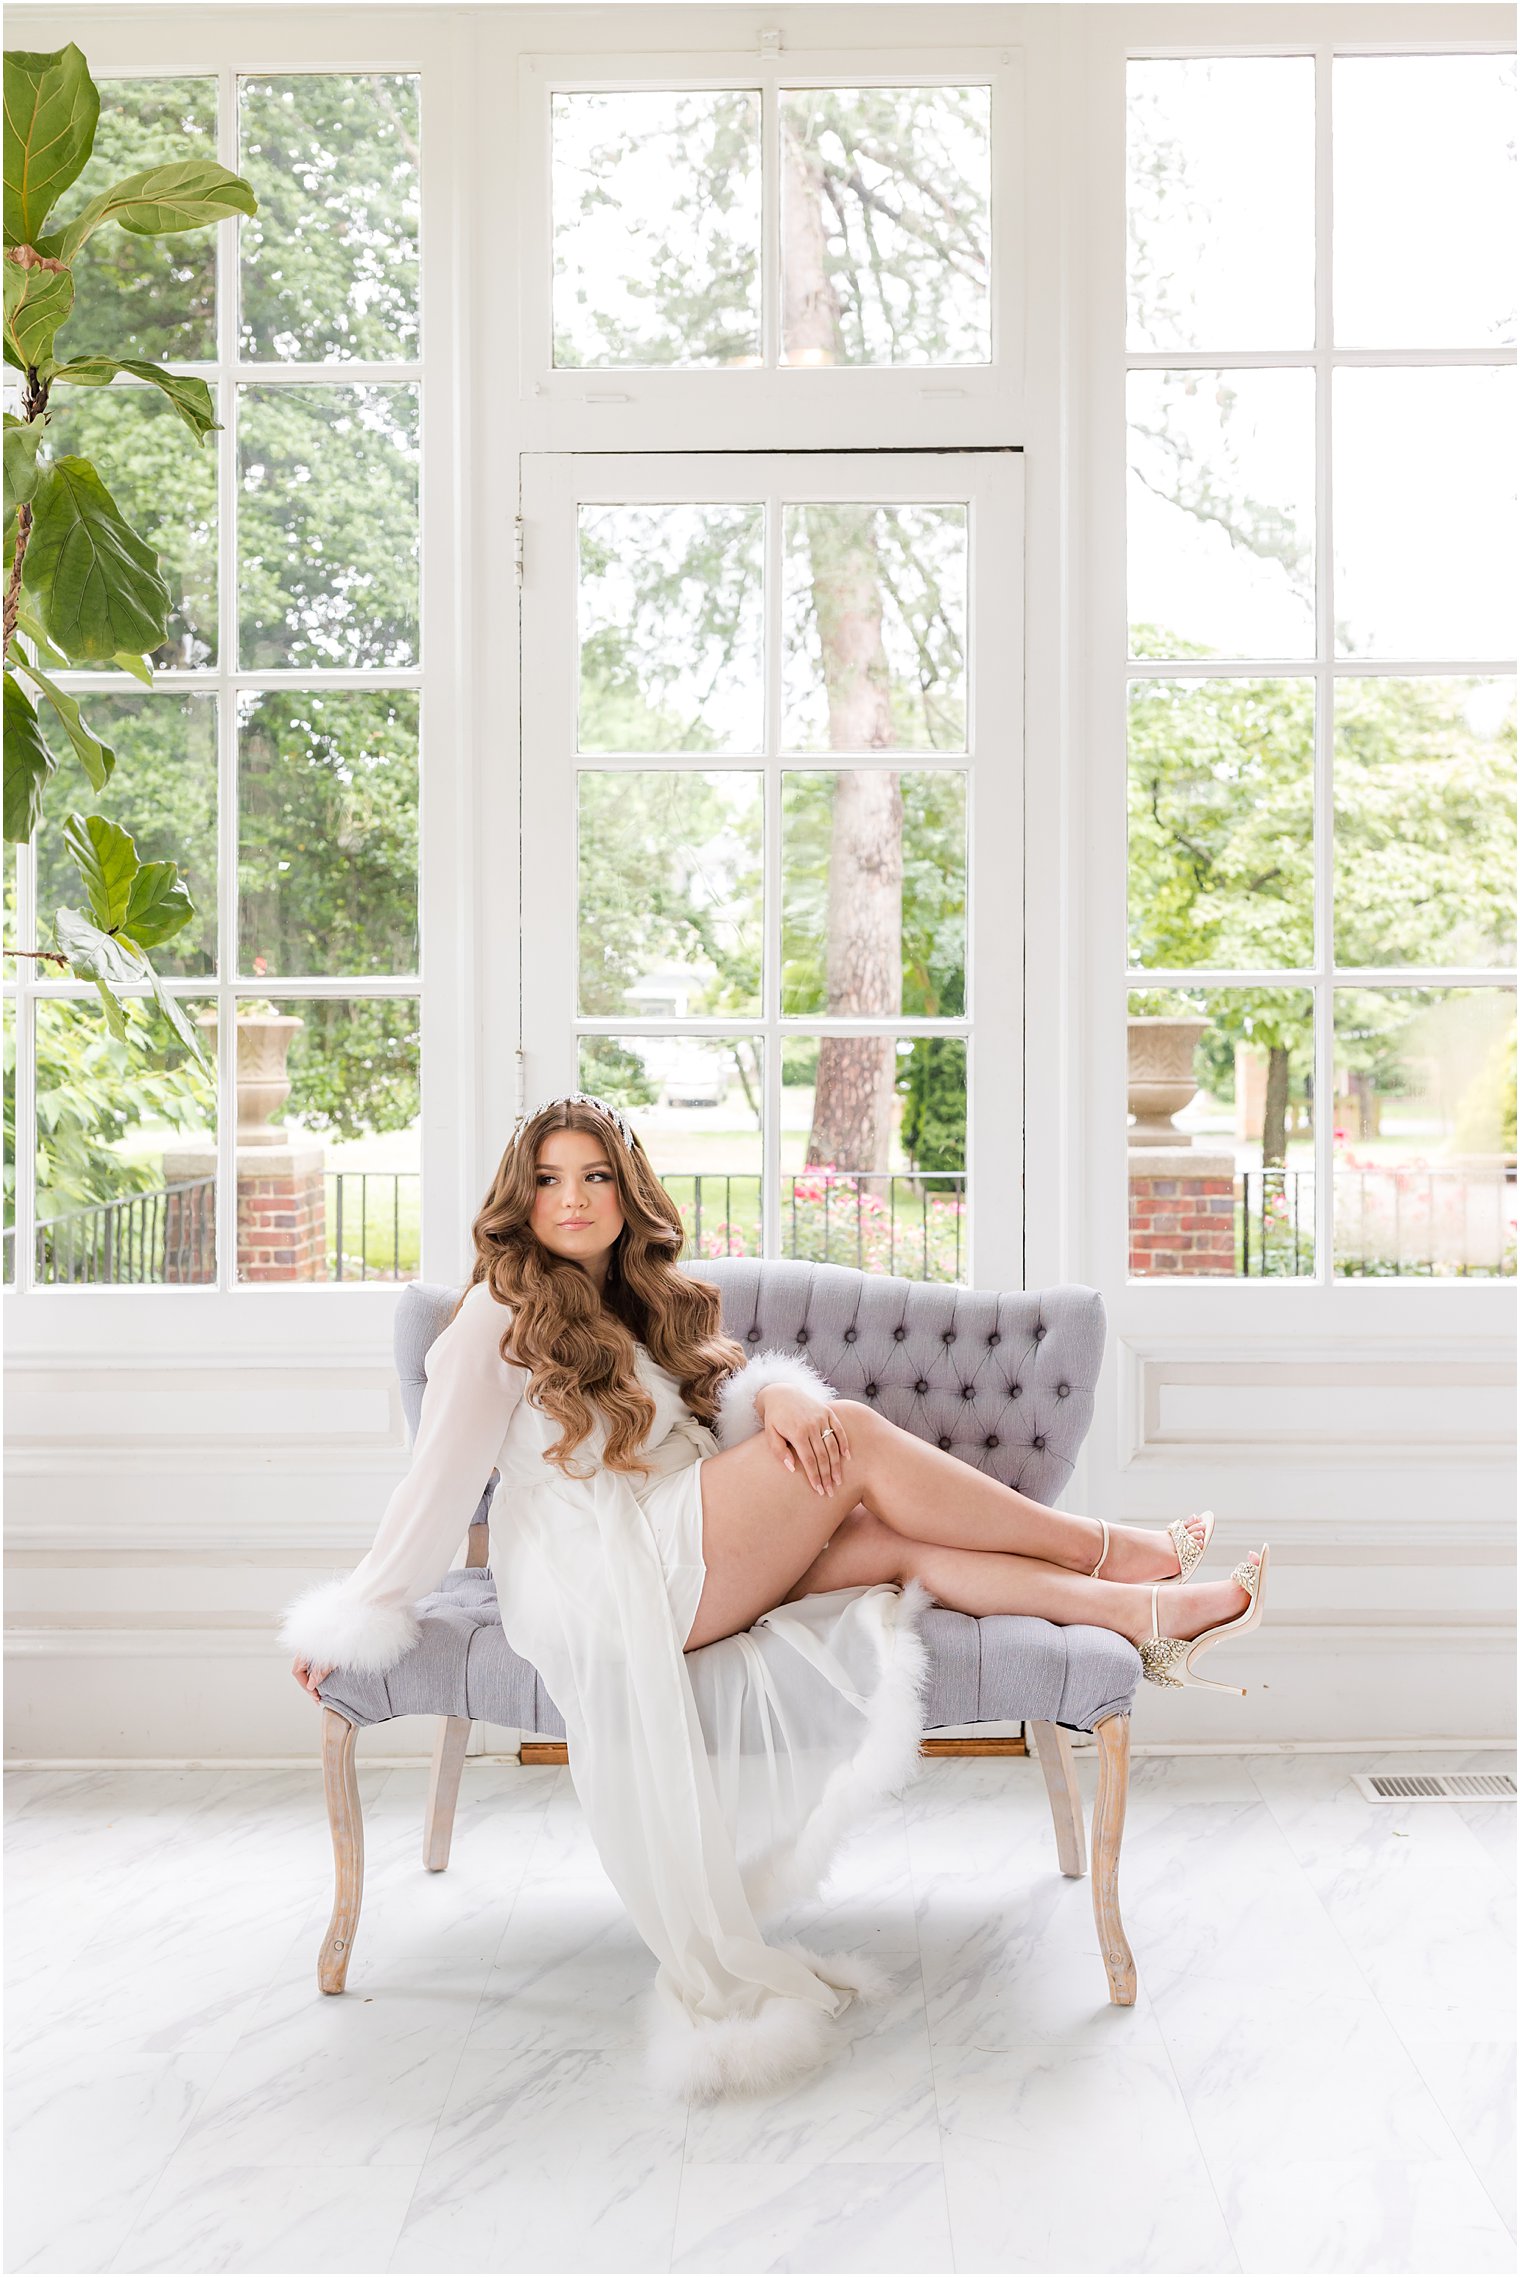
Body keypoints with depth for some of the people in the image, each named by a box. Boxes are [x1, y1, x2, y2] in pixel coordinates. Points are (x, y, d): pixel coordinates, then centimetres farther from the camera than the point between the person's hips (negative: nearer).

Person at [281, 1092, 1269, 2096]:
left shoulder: (648, 1306, 23)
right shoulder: (502, 1314, 1)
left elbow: (739, 1388, 11)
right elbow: (442, 1478, -3)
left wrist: (782, 1398, -12)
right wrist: (359, 1615, -7)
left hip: (686, 1570, 7)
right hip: (599, 1586, -7)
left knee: (906, 1540, -14)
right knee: (858, 1440, -17)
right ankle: (1111, 1548, -10)